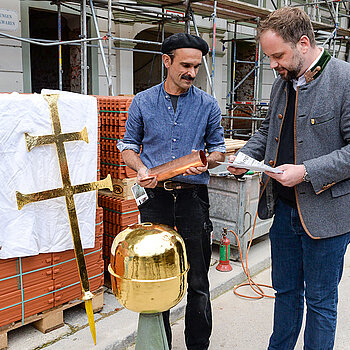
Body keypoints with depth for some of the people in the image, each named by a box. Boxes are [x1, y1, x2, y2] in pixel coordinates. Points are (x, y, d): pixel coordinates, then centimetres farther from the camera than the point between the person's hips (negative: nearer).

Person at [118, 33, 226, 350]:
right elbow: (129, 146, 11)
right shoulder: (143, 102, 5)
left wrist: (206, 161, -13)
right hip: (155, 197, 1)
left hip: (193, 197, 0)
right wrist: (141, 169, -8)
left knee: (198, 282, 6)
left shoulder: (208, 105, 4)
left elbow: (219, 149, 9)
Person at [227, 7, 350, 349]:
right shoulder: (282, 83, 9)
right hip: (283, 207, 7)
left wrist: (306, 172, -23)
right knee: (285, 290, 21)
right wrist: (246, 156, 4)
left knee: (320, 300, 11)